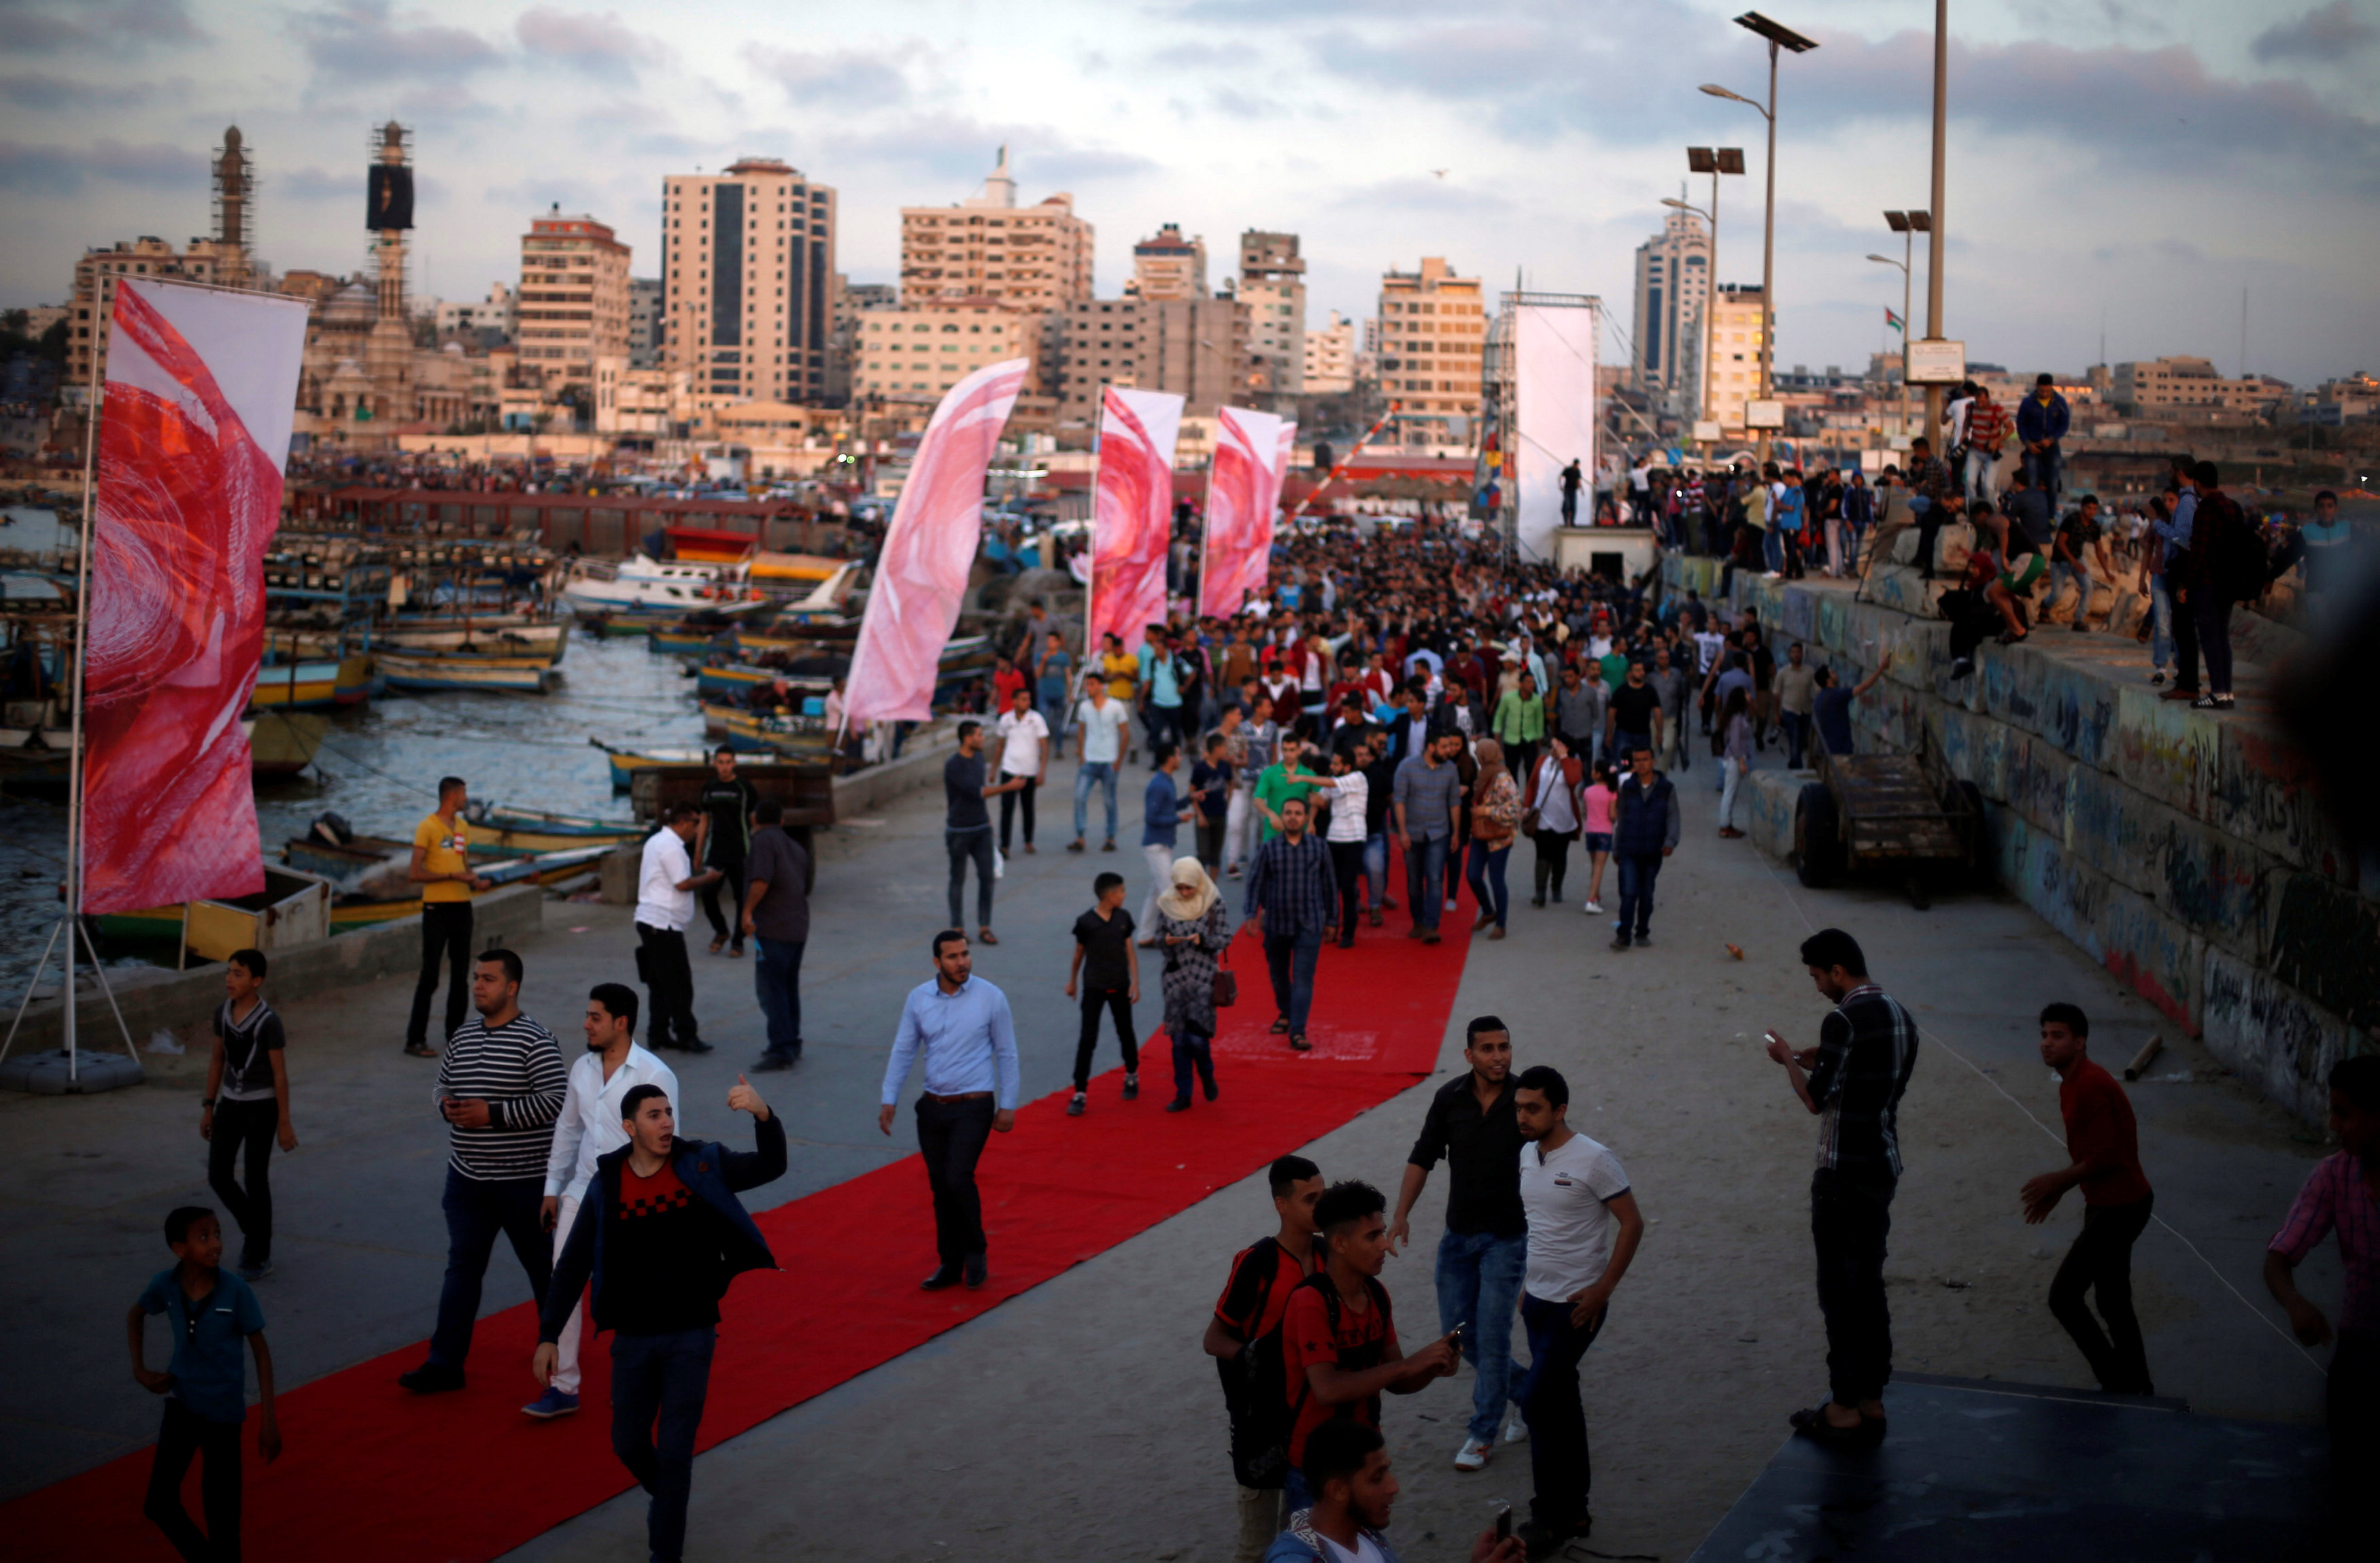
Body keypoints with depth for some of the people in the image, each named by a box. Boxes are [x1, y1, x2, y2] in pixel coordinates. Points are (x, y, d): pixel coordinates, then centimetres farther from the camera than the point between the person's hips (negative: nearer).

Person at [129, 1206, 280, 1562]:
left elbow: (260, 1349, -9)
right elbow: (135, 1316, 11)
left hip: (224, 1411, -3)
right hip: (181, 1402, 3)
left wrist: (269, 1420, -10)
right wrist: (140, 1370, 3)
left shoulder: (236, 1291, -20)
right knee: (159, 1504, 1)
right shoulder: (165, 1284, -13)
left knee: (222, 1512, 4)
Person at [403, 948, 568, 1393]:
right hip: (466, 1176, 6)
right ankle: (445, 1363, 6)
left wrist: (492, 1114, -22)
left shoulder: (535, 1040, -13)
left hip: (522, 1178, -6)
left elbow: (555, 1101, -20)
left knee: (542, 1263, 11)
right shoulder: (463, 1036, 8)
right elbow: (443, 1085, 20)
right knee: (462, 1267, 5)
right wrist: (447, 1104, -4)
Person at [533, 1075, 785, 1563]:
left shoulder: (702, 1165, -8)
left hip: (691, 1337, -2)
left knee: (674, 1452, -2)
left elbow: (771, 1166, -16)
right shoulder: (606, 1187, -6)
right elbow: (573, 1266, 0)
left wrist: (763, 1114, -35)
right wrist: (548, 1336, -3)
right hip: (633, 1340, 2)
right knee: (629, 1444, 15)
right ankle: (668, 1500, 46)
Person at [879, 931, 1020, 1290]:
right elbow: (903, 1050, 7)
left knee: (958, 1178, -17)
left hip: (974, 1106, -4)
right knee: (940, 1187, 8)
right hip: (933, 1106, 4)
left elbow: (1006, 1054, -1)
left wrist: (1008, 1105, -2)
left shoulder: (990, 997, -7)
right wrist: (888, 1100, 3)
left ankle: (975, 1252, 4)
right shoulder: (919, 998, 1)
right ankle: (950, 1264, 21)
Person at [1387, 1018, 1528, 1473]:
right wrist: (1402, 1214, -2)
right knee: (1457, 1331, 8)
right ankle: (1519, 1391, 32)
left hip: (1507, 1235, -4)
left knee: (1491, 1333, -4)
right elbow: (1423, 1157, 5)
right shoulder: (1449, 1099, -4)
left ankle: (1483, 1434, 9)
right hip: (1459, 1232, 4)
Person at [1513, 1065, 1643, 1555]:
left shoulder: (1593, 1160, -16)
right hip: (1538, 1298, 7)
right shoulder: (1528, 1155, 5)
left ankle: (1551, 1517, 0)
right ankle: (1573, 1511, 23)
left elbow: (1632, 1223, -12)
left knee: (1537, 1400, -11)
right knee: (1561, 1403, 13)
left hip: (1577, 1303, -7)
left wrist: (1603, 1290, -15)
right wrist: (1528, 1283, 16)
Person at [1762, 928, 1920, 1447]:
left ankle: (1845, 1410, 4)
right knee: (1868, 1286, 16)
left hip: (1845, 1173, -9)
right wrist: (1822, 1063, 17)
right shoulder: (1899, 1015, 10)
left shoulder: (1844, 1020, -19)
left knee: (1841, 1290, -1)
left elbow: (1816, 1099, -15)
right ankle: (1872, 1400, 22)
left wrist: (1789, 1061, 1)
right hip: (1883, 1166, 9)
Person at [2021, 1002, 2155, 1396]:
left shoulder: (2090, 1086, -23)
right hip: (2108, 1204, 10)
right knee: (2114, 1304, 17)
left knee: (2063, 1297, -7)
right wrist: (2057, 1189, 11)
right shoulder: (2073, 1084, 9)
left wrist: (2056, 1182, -12)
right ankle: (2136, 1389, 27)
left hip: (2118, 1208, -10)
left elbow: (2104, 1159, -24)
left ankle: (2116, 1382, 3)